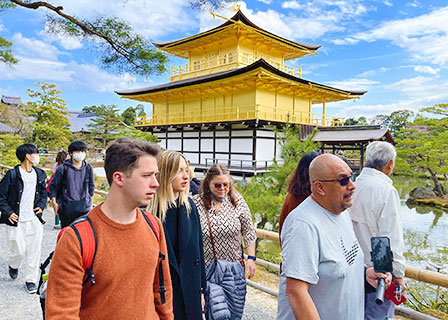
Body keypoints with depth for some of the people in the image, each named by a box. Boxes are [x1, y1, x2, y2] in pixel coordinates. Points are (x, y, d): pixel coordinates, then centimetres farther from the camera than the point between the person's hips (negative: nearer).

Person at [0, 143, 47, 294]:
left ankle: (30, 280, 18)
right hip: (16, 220, -4)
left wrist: (41, 206, 5)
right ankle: (14, 266, 38)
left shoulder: (39, 174, 8)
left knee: (34, 251, 4)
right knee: (18, 250, 3)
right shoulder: (12, 174, -7)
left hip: (34, 220, 4)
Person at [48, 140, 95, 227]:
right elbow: (53, 186, 5)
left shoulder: (88, 168, 6)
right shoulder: (63, 168, -2)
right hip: (67, 207, -2)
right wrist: (54, 202, -2)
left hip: (84, 207, 2)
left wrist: (90, 202, 17)